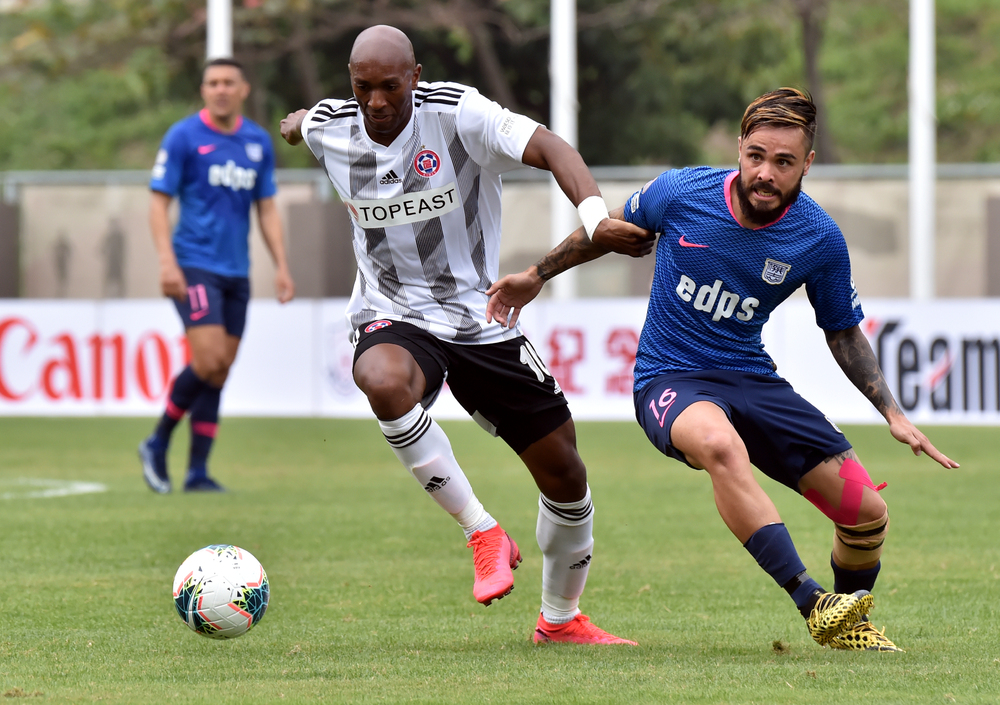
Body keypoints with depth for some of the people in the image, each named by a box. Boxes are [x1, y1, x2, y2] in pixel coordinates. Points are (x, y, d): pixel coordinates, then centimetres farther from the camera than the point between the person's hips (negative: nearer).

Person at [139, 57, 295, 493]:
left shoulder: (258, 142, 11)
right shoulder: (183, 137, -4)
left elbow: (267, 209, 16)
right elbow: (159, 202, -5)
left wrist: (281, 266, 8)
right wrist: (167, 262, -16)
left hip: (236, 273, 5)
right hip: (194, 267, -5)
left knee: (218, 373, 3)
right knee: (209, 361, -18)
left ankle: (198, 473, 7)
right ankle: (158, 445, 0)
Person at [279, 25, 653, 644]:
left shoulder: (457, 116, -16)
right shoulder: (329, 129, -5)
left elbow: (547, 147, -29)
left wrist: (595, 215, -45)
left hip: (481, 320, 0)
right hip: (394, 319, 0)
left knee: (565, 475, 3)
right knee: (384, 380, -39)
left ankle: (561, 619, 29)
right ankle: (482, 532, -23)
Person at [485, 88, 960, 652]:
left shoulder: (820, 239, -9)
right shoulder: (680, 193, -14)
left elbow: (844, 332, 8)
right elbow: (611, 228, 8)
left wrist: (893, 413, -1)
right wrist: (537, 276, 17)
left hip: (752, 378, 3)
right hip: (670, 379, -3)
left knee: (867, 512, -7)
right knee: (720, 442, -41)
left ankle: (849, 626, 25)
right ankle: (810, 601, -41)